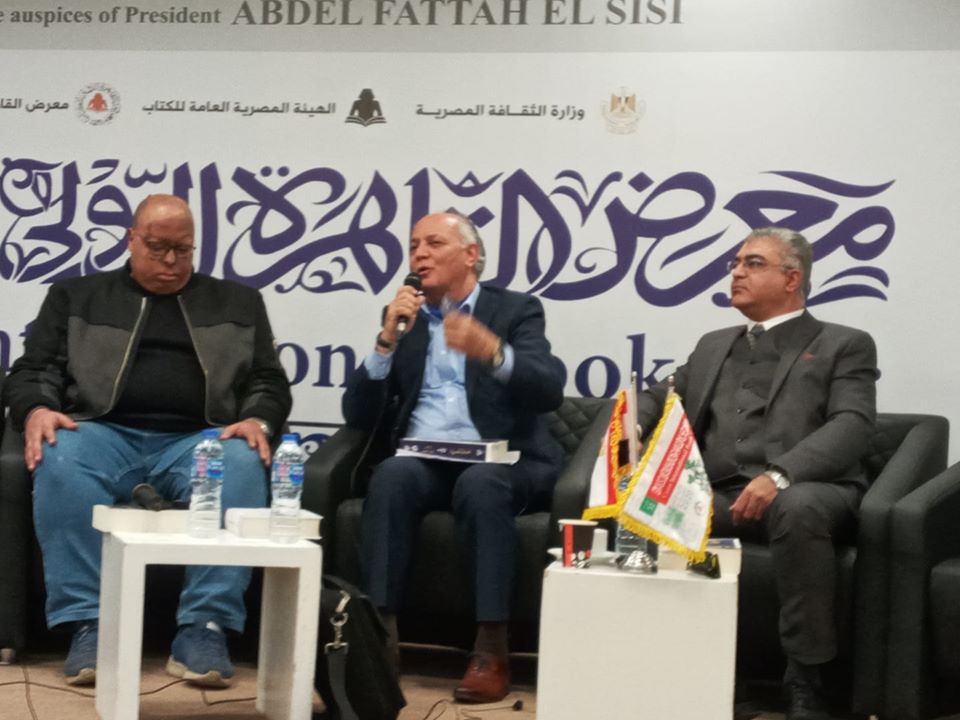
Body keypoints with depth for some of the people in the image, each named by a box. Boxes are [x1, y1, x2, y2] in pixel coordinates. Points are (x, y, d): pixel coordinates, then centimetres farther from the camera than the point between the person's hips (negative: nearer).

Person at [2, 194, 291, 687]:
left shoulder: (237, 303, 22)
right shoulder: (77, 295, 20)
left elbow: (269, 381, 15)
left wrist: (258, 421, -8)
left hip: (198, 440, 0)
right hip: (106, 433, 0)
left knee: (243, 465, -34)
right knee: (61, 460, -35)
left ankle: (203, 628, -34)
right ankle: (89, 626, -33)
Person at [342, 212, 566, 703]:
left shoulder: (517, 311, 7)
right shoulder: (402, 317, 16)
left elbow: (549, 391, -11)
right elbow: (359, 415, 7)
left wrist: (492, 352, -30)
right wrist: (387, 340, -7)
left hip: (500, 464, -2)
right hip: (423, 462, 2)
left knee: (479, 482, -36)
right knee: (392, 473, -31)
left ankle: (491, 649, -33)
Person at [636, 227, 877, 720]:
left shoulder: (843, 345, 11)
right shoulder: (713, 345, 29)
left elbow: (852, 426, -5)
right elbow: (662, 398, 26)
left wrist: (780, 475, -23)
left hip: (804, 493, -4)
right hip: (717, 495, 4)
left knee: (798, 510, -39)